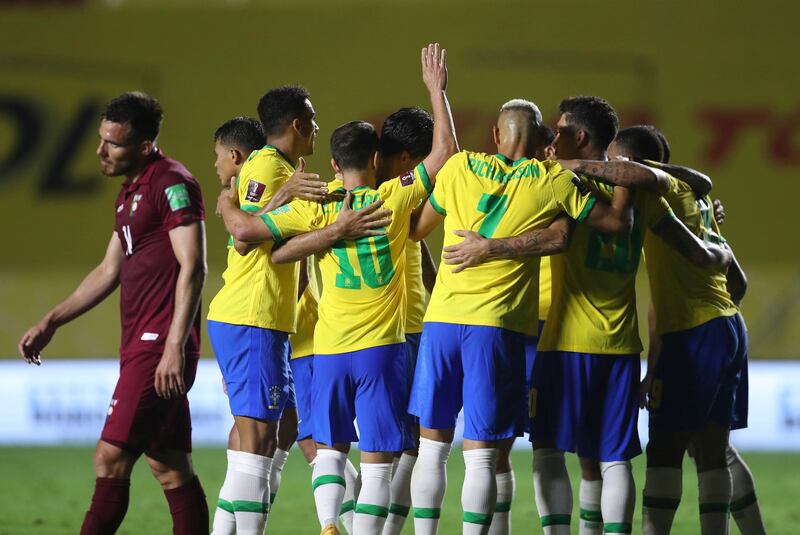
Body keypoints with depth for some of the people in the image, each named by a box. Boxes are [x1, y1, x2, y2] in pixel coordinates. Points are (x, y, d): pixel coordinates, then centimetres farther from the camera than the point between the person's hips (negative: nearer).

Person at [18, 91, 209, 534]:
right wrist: (50, 323, 25)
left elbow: (192, 268, -17)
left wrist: (175, 345, -23)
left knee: (110, 459, -11)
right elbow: (109, 272, 27)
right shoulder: (131, 191, 19)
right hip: (140, 346, 10)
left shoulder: (172, 183, -10)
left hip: (160, 346, -10)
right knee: (170, 468, 7)